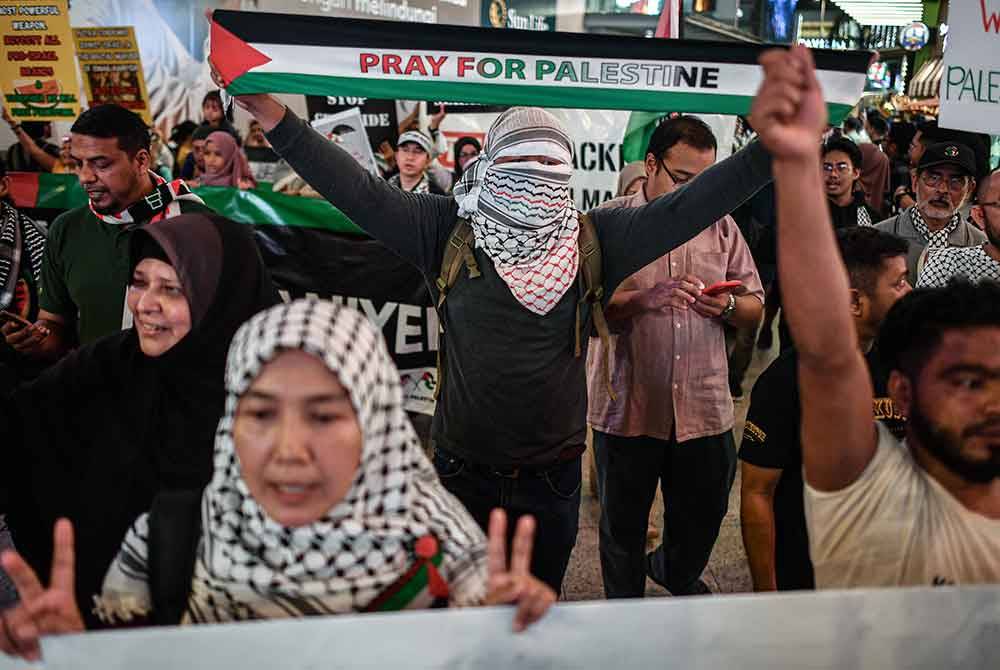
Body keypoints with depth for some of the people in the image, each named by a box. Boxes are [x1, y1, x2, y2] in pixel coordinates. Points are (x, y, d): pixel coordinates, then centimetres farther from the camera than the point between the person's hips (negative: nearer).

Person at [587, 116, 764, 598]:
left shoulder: (720, 224, 9)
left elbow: (756, 308, 11)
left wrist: (727, 308, -11)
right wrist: (644, 298, -24)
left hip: (704, 405, 3)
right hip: (626, 407, -3)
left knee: (703, 518, 17)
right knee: (622, 529, 12)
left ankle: (676, 575, 50)